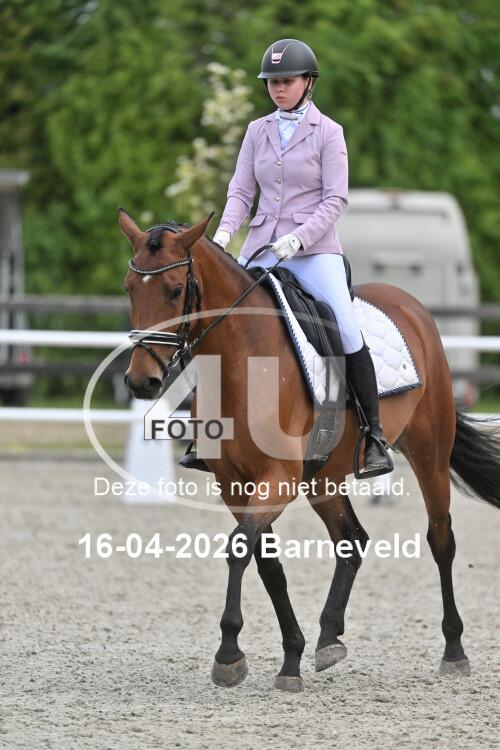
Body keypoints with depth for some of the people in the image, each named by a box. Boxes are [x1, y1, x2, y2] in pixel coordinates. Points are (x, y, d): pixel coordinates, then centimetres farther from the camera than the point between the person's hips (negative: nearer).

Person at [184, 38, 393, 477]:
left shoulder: (327, 132, -2)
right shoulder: (258, 131, 11)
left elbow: (336, 199, -7)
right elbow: (241, 191, 9)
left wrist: (298, 236, -20)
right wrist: (225, 232, -10)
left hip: (315, 247, -5)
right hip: (262, 246, 5)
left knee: (348, 331, -19)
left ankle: (375, 437, -14)